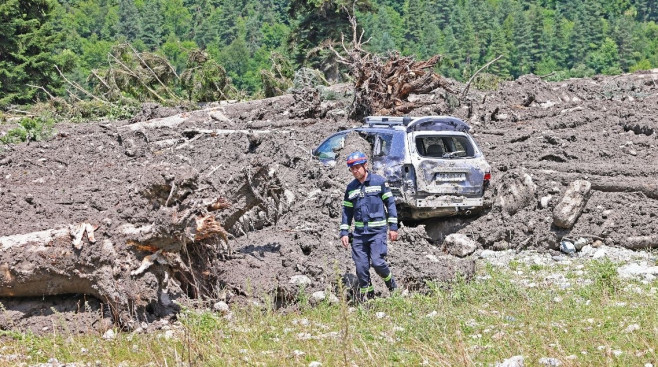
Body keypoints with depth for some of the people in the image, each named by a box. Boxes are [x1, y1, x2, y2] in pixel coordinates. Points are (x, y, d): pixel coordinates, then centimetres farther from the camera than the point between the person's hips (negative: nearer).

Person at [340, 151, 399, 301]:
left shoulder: (379, 181, -1)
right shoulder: (351, 188, 10)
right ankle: (366, 296, 12)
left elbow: (390, 203, 1)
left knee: (377, 262, -14)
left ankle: (391, 284, 14)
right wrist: (344, 233, 8)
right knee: (361, 266, -1)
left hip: (377, 230, -4)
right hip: (359, 232, 4)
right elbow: (347, 211, 15)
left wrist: (393, 227, -3)